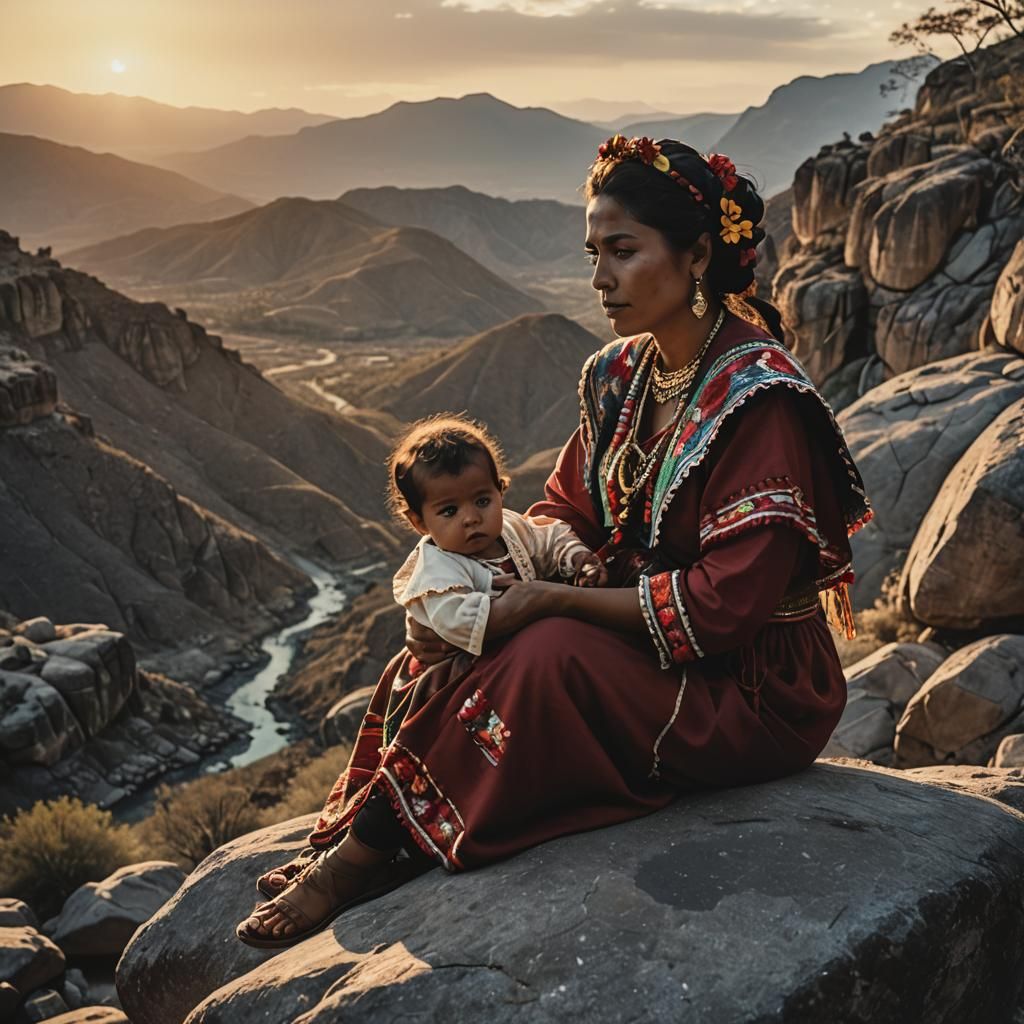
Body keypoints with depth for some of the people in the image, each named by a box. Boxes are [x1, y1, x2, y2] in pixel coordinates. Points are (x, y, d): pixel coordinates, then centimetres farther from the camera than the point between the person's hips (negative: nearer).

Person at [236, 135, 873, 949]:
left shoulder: (758, 400, -22)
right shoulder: (620, 376, 3)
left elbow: (724, 603, -24)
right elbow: (564, 514, 7)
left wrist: (551, 600, -22)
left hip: (752, 691, -8)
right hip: (642, 643, 8)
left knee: (546, 659, -28)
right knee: (445, 652, -7)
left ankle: (364, 858, -13)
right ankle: (340, 850, -4)